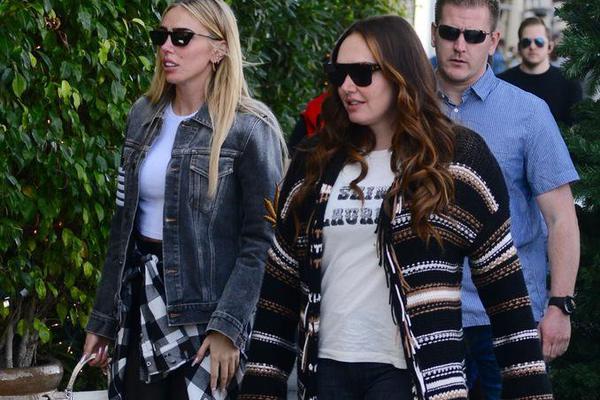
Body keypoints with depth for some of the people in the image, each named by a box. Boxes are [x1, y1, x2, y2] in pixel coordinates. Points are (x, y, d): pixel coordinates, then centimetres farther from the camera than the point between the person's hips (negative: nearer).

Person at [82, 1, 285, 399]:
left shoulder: (249, 129, -10)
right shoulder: (144, 116, 9)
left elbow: (261, 240, -12)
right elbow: (124, 224, 13)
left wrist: (228, 325, -19)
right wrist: (104, 317, 12)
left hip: (207, 305, -5)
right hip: (142, 298, 6)